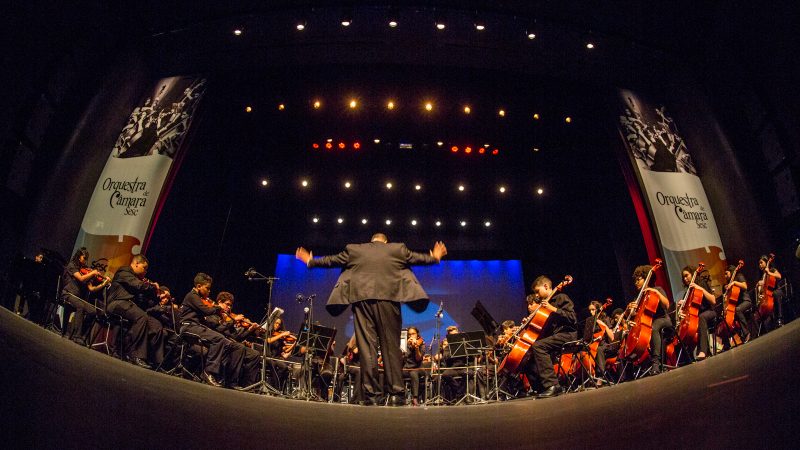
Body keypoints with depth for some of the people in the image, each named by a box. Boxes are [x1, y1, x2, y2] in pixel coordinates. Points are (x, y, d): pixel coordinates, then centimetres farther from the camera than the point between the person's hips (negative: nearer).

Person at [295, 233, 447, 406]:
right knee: (392, 346, 3)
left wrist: (310, 261, 41)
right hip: (388, 299, 0)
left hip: (361, 299, 1)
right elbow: (417, 258, 27)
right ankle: (396, 394, 0)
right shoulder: (398, 249, 14)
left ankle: (371, 394, -1)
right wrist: (434, 257, 46)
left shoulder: (353, 250, 16)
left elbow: (330, 260, 24)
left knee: (366, 346, 1)